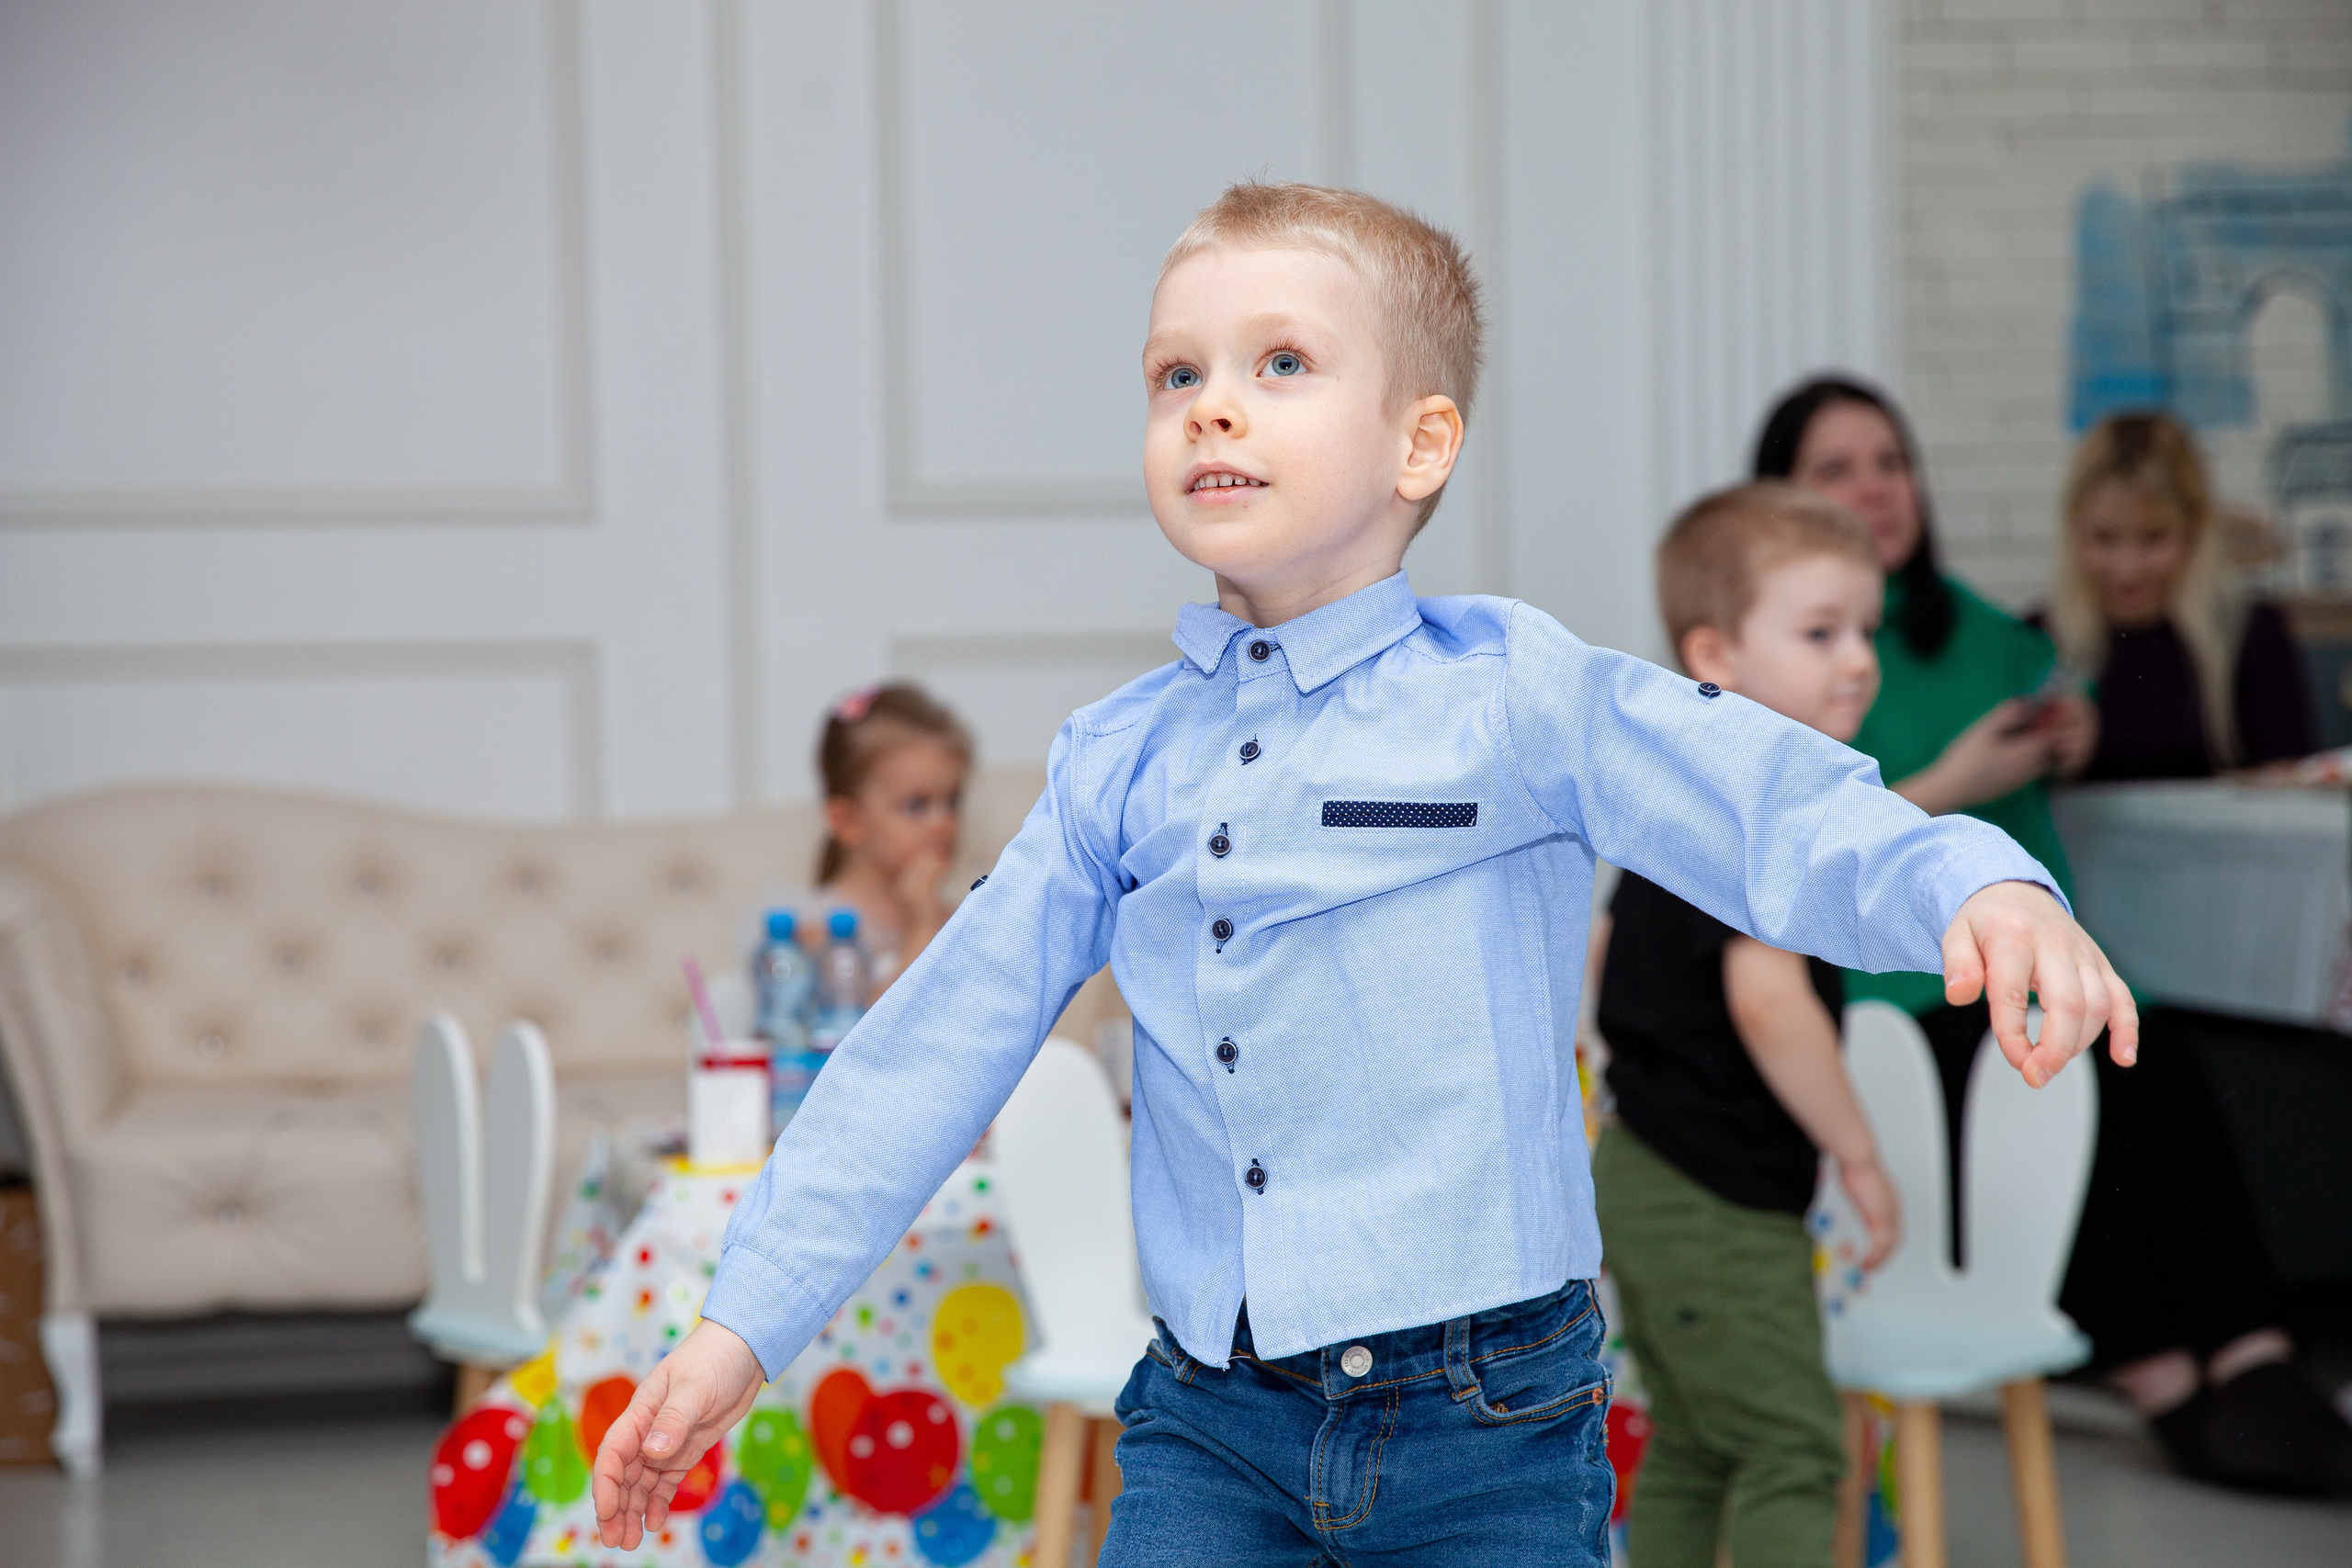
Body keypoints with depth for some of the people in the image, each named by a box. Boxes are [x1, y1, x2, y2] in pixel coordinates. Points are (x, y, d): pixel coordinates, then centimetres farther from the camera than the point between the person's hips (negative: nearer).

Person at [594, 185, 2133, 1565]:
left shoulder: (1515, 696, -5)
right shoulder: (1118, 764, 7)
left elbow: (1789, 811, -14)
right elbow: (941, 1046, 10)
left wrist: (1978, 886, -36)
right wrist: (746, 1321, 9)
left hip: (1484, 1422, -3)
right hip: (1208, 1423, 3)